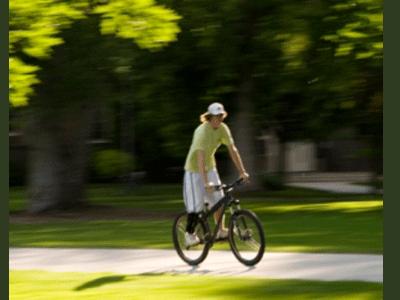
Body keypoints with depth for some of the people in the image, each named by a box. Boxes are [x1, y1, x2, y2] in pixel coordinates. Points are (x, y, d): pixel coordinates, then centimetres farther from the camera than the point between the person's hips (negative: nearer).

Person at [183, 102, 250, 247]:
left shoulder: (223, 129, -10)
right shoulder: (203, 131, -29)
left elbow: (233, 150, -5)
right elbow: (200, 158, -35)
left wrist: (242, 171, -10)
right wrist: (206, 182, -41)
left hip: (210, 167, 6)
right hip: (195, 169, -6)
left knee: (218, 200, -1)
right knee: (196, 204, -7)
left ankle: (221, 231, 11)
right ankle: (189, 234, 8)